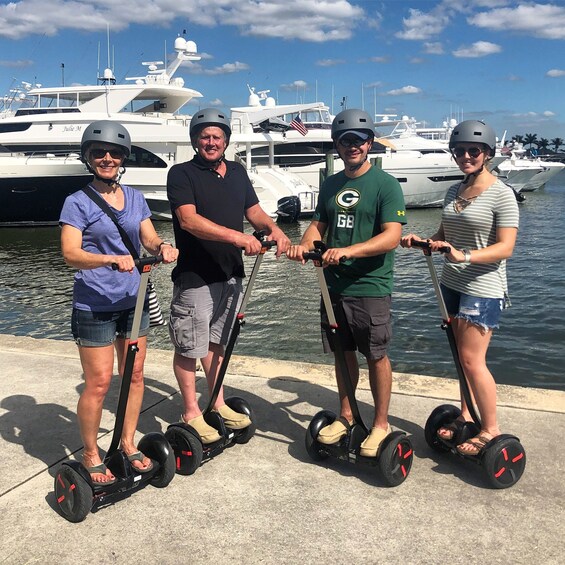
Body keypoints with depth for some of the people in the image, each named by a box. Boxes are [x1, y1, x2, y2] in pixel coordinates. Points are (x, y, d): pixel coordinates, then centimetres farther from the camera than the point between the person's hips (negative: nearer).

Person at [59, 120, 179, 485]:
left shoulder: (135, 198, 9)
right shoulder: (77, 203, -6)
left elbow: (149, 238, 2)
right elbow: (71, 253, -17)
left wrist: (162, 246, -22)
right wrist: (113, 259, -33)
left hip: (133, 301, 5)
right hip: (94, 306, -5)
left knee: (135, 376, 11)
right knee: (99, 383, -3)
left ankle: (128, 444, 27)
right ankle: (91, 455, 15)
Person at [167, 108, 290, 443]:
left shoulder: (237, 172, 12)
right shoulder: (182, 174, -9)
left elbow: (254, 211, 13)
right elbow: (188, 219, -22)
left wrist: (274, 228, -10)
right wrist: (237, 237, -31)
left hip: (230, 274, 6)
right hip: (194, 276, -6)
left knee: (217, 341, 18)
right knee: (190, 346, 4)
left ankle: (218, 404, 31)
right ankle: (191, 413, 18)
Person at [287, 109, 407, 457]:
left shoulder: (385, 184, -8)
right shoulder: (331, 185, 12)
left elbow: (392, 236, -17)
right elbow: (320, 224, 16)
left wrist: (348, 251, -30)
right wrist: (306, 243, -7)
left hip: (371, 287, -6)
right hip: (334, 285, 6)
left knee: (376, 356, 4)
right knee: (343, 353, 16)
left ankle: (381, 425, 19)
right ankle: (346, 417, 32)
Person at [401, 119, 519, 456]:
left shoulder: (501, 194, -12)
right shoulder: (454, 191, 10)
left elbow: (505, 247, -17)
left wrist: (465, 256, -31)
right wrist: (422, 241, -4)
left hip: (483, 289, -7)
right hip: (452, 285, 7)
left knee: (472, 359, -6)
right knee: (463, 356, 14)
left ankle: (491, 430, 9)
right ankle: (466, 416, 27)